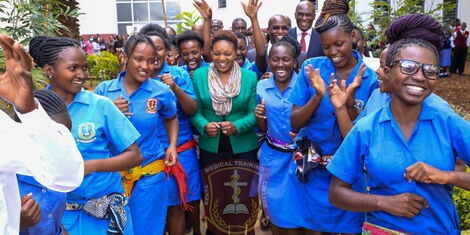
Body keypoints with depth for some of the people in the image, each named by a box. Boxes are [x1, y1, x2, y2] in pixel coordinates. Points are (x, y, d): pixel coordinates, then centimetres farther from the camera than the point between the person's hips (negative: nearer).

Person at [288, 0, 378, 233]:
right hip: (313, 170, 1)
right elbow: (295, 124, -7)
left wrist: (349, 99, -26)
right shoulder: (311, 68, -6)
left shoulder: (370, 78, -8)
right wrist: (318, 96, -23)